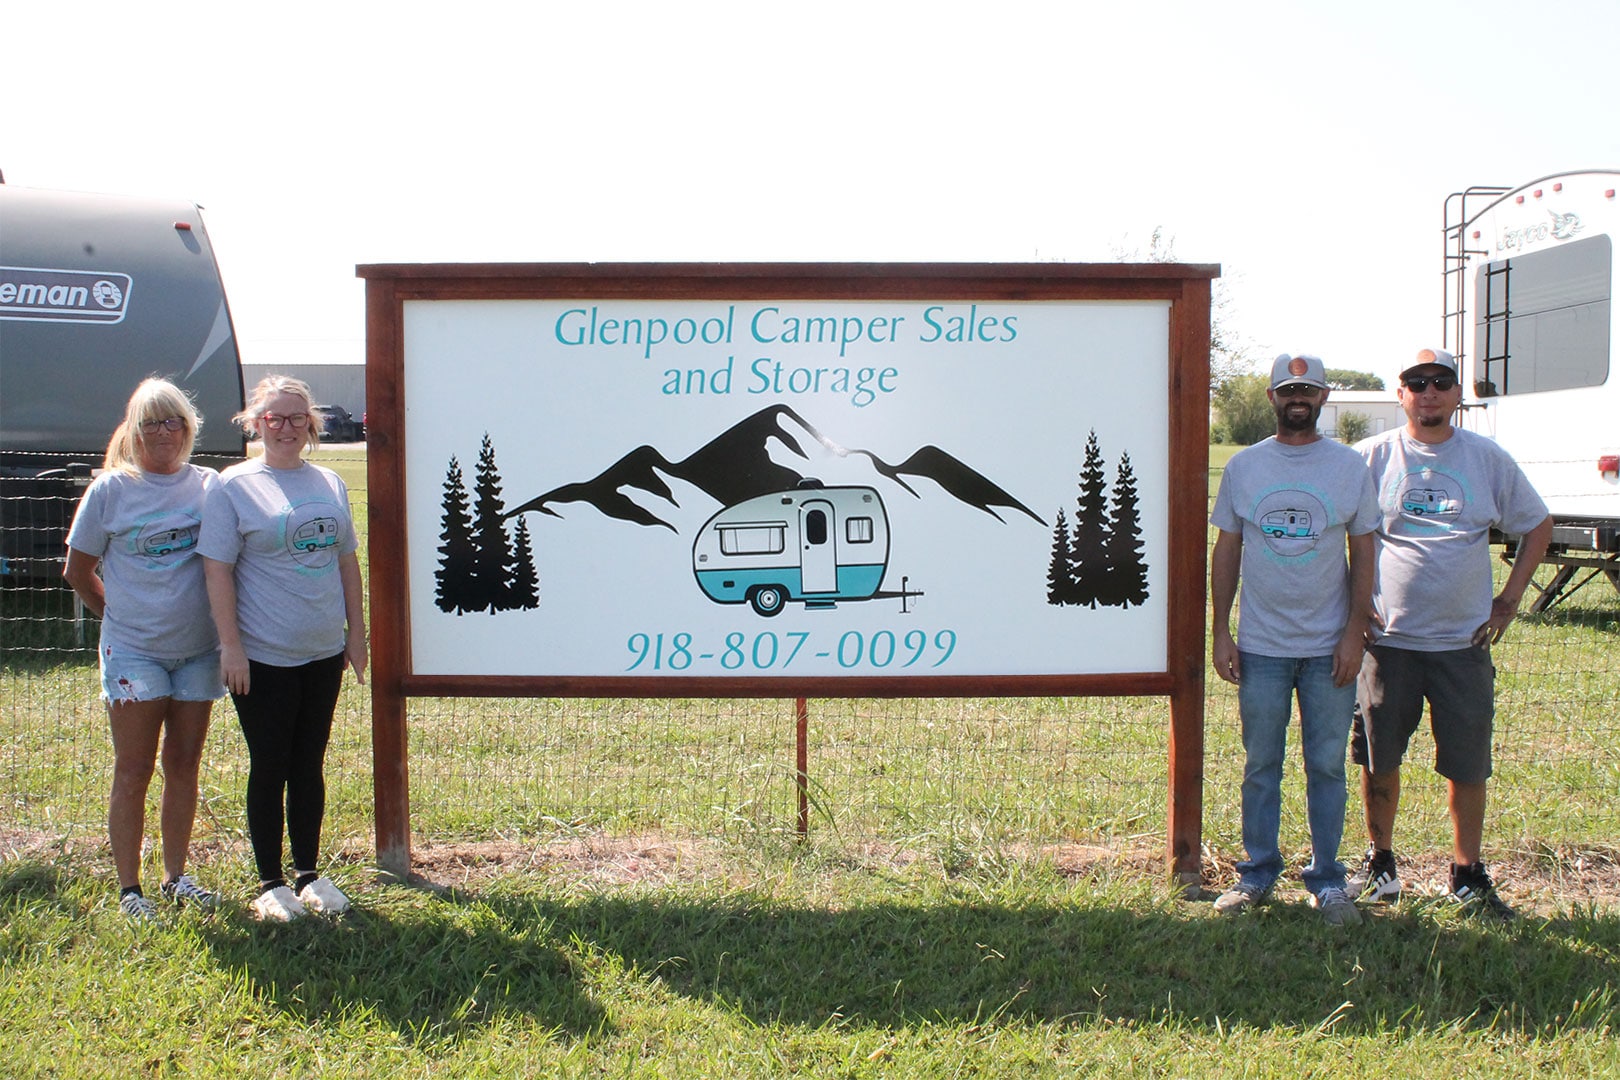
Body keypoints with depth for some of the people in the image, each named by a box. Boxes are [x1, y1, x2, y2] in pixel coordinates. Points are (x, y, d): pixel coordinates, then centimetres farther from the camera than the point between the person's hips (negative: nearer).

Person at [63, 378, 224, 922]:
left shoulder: (209, 485, 3)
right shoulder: (111, 490, -3)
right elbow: (77, 571, 6)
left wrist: (228, 631, 5)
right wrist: (121, 614, 9)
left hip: (198, 648, 3)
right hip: (134, 651, -3)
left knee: (184, 766, 10)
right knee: (134, 771, 1)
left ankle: (176, 876, 22)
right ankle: (128, 888, 10)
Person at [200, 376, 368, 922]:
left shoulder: (329, 484, 9)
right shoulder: (234, 487, -6)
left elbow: (347, 560, 15)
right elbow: (218, 569, -9)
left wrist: (356, 630, 11)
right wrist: (231, 645, -14)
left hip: (324, 653, 5)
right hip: (263, 657, -4)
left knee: (310, 768, 13)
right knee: (269, 769, 4)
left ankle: (309, 873, 25)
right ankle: (270, 882, 17)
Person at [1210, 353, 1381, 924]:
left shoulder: (1349, 466, 2)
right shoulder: (1244, 466, 4)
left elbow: (1363, 552, 4)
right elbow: (1226, 551, 7)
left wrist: (1355, 632, -4)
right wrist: (1220, 632, 2)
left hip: (1329, 647, 0)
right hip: (1261, 646, 1)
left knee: (1327, 765, 5)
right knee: (1261, 765, 8)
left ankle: (1327, 882, 16)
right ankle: (1257, 875, 19)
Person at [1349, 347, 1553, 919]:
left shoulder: (1489, 459, 4)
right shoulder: (1371, 458, -1)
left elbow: (1537, 526, 15)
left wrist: (1509, 600, 7)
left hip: (1465, 641, 1)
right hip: (1387, 638, -1)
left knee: (1468, 765, 5)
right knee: (1379, 760, 7)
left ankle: (1468, 875, 20)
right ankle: (1379, 862, 25)